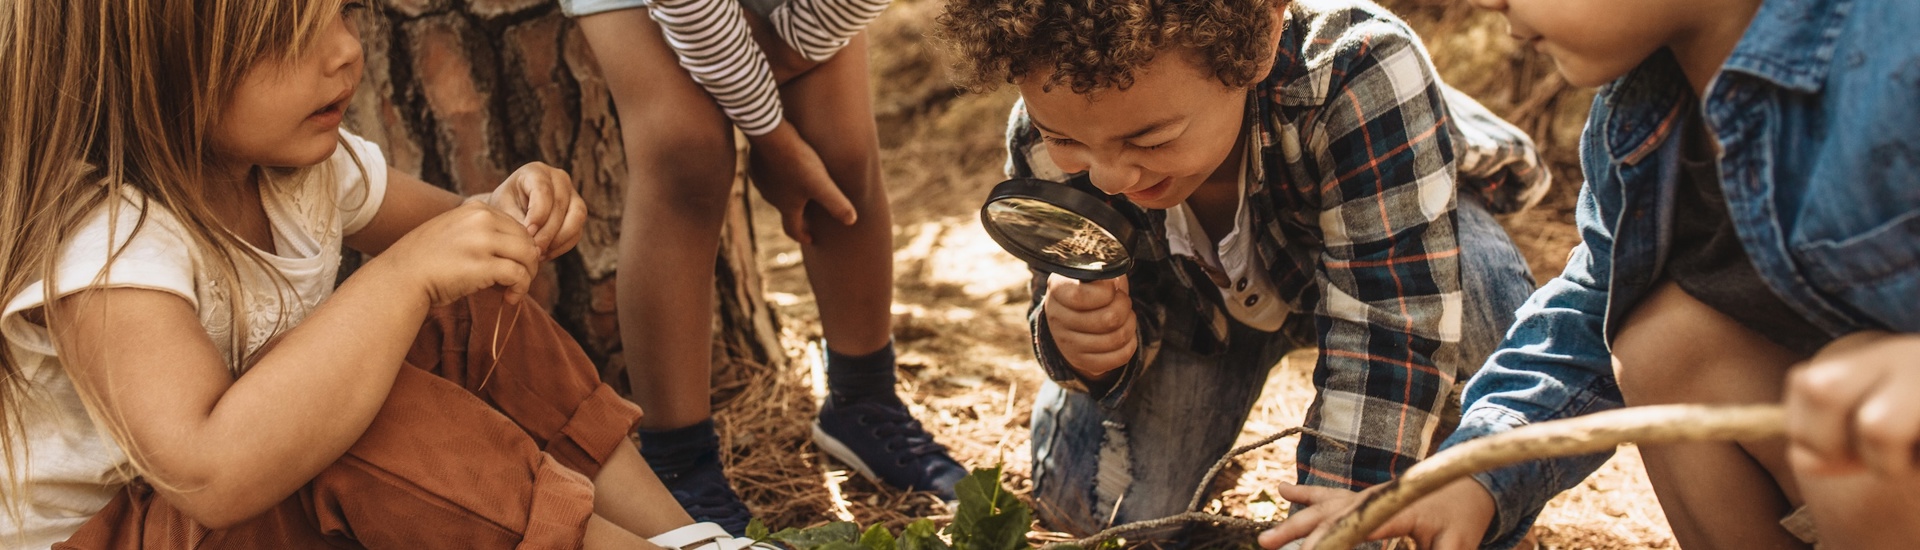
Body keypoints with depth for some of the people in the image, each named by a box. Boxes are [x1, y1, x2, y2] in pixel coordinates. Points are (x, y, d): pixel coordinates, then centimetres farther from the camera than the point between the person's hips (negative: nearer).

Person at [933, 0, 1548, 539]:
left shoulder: (1365, 78, -44)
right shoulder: (1045, 143, -30)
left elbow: (1394, 333, -43)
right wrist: (1077, 341, -41)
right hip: (1200, 301, 3)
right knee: (1083, 500, -11)